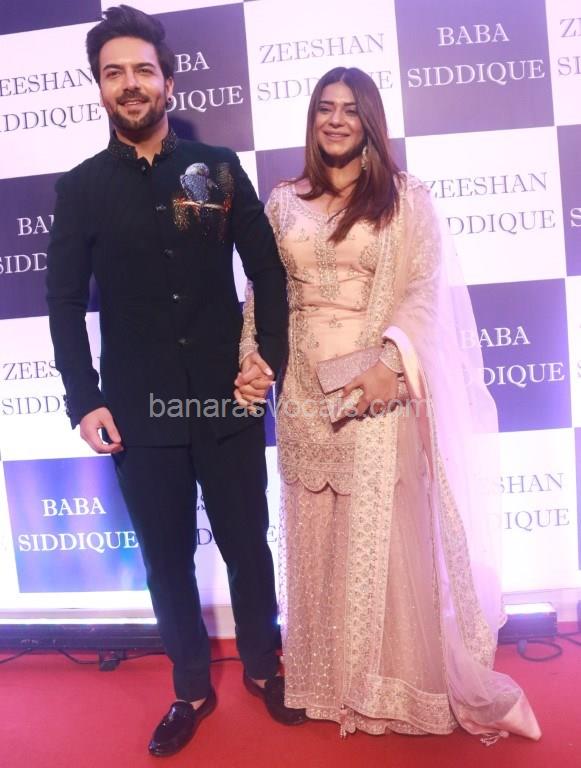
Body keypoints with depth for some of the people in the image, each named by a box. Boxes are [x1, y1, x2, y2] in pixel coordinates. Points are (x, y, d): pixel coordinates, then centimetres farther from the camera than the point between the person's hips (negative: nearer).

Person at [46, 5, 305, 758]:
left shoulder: (218, 167, 4)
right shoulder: (81, 187, 4)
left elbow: (269, 271, 5)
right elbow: (66, 304, 3)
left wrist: (269, 356, -6)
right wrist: (85, 400, -4)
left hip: (227, 399, 0)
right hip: (139, 411, 1)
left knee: (247, 544, 13)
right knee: (167, 559, 12)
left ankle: (263, 666, 38)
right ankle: (192, 687, 35)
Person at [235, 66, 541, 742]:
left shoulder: (405, 197, 4)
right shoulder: (283, 201, 13)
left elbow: (426, 287, -6)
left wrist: (391, 362, -20)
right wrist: (251, 362, -3)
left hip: (378, 387, -3)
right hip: (304, 392, 4)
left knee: (389, 536, 1)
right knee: (315, 537, 11)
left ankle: (404, 684, 22)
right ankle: (330, 683, 30)